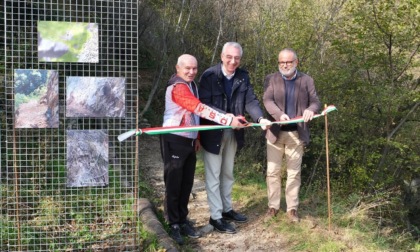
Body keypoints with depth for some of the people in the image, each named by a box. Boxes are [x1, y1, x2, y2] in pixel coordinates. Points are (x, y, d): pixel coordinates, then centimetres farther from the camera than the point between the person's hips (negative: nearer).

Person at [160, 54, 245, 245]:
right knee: (174, 184, 1)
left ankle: (183, 221, 24)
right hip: (174, 141, -8)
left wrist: (196, 138, 18)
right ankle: (174, 225, 12)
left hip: (188, 140, 8)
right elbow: (200, 109, -29)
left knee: (187, 183, 12)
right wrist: (228, 120, -32)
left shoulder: (191, 85, 11)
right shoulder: (177, 87, -20)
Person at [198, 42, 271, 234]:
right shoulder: (209, 76, -15)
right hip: (213, 133, -5)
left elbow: (250, 101, -8)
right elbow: (204, 104, -22)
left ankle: (227, 209, 35)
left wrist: (260, 118, -27)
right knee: (213, 175, 4)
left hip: (233, 133, 6)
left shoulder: (243, 77, 0)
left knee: (228, 174, 20)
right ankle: (215, 217, 15)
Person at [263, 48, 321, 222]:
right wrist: (279, 114, -30)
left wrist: (310, 110, -23)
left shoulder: (307, 80, 6)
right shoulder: (271, 79, 3)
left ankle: (292, 208, 16)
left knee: (294, 172, 6)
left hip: (296, 133, 0)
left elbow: (315, 101, 2)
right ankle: (273, 206, 19)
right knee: (272, 171, 6)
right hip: (276, 132, 0)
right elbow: (267, 100, -11)